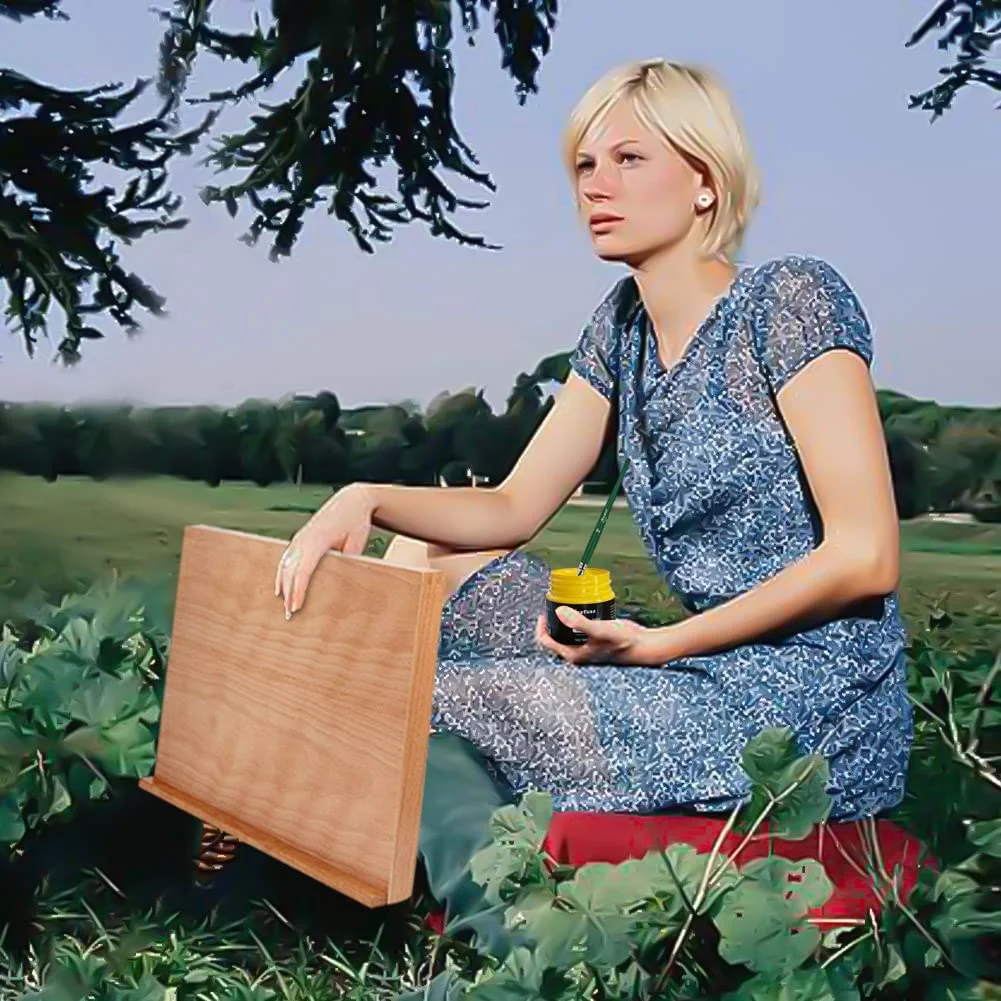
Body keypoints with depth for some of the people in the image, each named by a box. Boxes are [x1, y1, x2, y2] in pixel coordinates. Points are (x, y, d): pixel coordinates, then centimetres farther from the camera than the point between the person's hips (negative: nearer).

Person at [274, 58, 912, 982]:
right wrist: (367, 500, -7)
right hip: (718, 683, 8)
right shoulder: (623, 327, 10)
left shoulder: (792, 301, -12)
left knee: (421, 716, -13)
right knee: (429, 558, 7)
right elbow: (512, 509, 10)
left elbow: (867, 558, -18)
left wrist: (663, 645, -18)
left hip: (809, 721, -8)